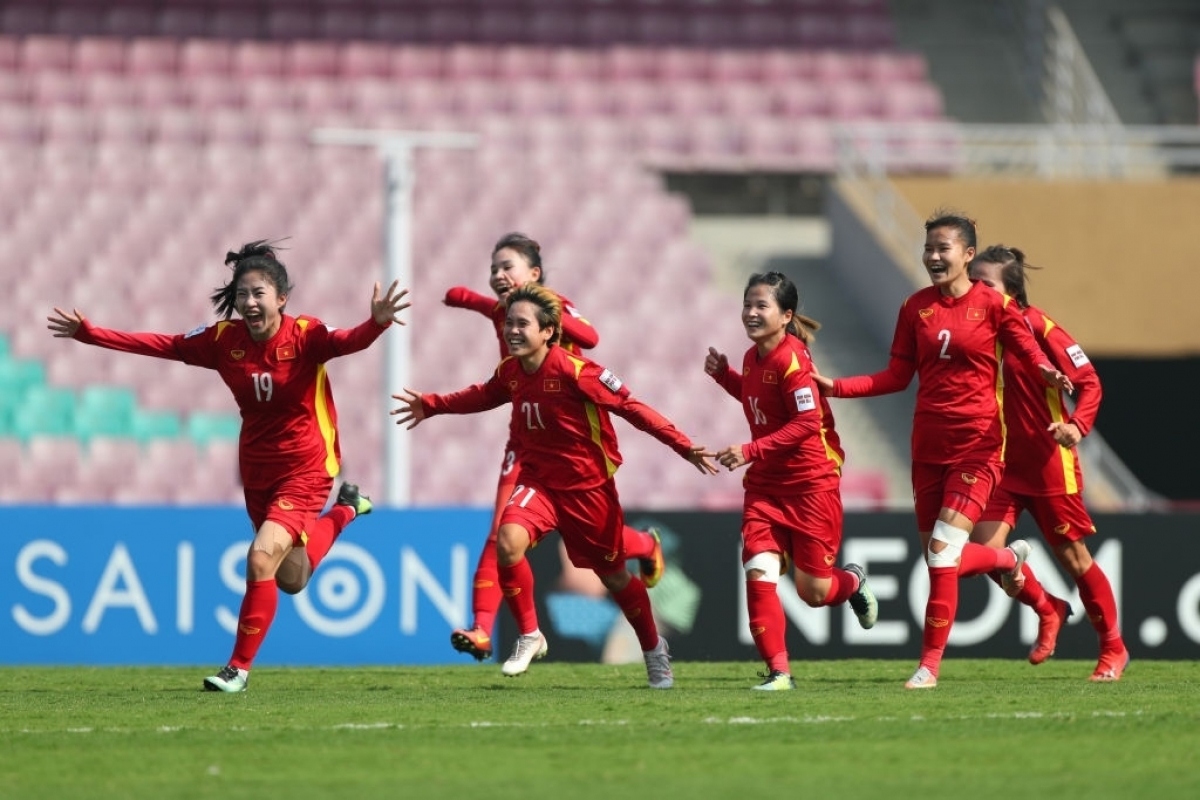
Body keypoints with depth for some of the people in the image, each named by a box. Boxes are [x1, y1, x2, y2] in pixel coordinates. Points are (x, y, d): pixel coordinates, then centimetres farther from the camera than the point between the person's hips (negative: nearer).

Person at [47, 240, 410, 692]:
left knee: (262, 557, -23)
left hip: (305, 470, -6)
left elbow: (346, 342, -38)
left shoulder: (306, 336, -19)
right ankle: (344, 510, 50)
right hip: (257, 471, 6)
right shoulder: (224, 339, -7)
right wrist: (91, 334, -2)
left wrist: (376, 324, -59)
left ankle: (239, 667, -8)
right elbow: (161, 346, 1)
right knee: (290, 578, 20)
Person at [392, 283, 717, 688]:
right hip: (539, 481, 4)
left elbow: (630, 407, -19)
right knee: (508, 540, -26)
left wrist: (682, 446, -23)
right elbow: (483, 396, 20)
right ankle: (529, 636, -8)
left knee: (614, 577, 10)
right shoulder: (509, 372, -4)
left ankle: (654, 650, 37)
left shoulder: (575, 370, -22)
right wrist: (431, 405, 18)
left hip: (588, 486, -4)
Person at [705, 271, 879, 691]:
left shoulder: (791, 359, -18)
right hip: (765, 484, 7)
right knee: (758, 573, -13)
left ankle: (853, 582, 37)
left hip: (811, 483, -7)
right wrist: (725, 376, 12)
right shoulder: (753, 358, 7)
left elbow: (806, 423, -23)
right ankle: (778, 672, -8)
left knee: (813, 591, 0)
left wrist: (750, 451, -27)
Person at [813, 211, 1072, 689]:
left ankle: (930, 663, -7)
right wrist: (835, 387, 1)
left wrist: (1048, 374, -28)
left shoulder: (993, 305, -6)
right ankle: (1011, 558, 42)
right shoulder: (916, 308, 6)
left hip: (977, 446, -5)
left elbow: (1031, 353, -4)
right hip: (928, 446, 5)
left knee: (943, 549, -15)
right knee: (943, 559, 9)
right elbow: (896, 377, 10)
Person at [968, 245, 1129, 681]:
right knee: (985, 545, -13)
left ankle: (1113, 648, 22)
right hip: (1001, 461, 4)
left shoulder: (1039, 327, -13)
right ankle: (1047, 609, 14)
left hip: (1048, 462, -4)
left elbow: (1088, 382, -10)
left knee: (1073, 556, 4)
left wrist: (1077, 425, -26)